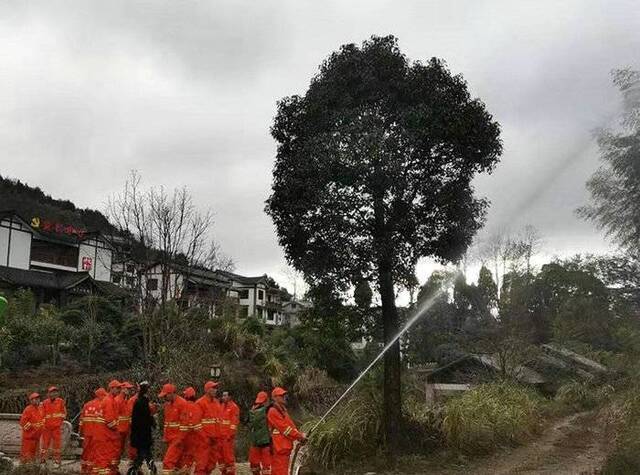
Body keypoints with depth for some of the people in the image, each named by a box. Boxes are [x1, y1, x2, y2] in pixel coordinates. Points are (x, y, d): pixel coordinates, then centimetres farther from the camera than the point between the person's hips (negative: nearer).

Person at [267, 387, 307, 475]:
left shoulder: (283, 411, 19)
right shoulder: (273, 412, -13)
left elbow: (291, 425, 16)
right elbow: (284, 428, -16)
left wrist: (300, 435, 0)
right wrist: (299, 436, -10)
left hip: (285, 447, 10)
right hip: (279, 448, -10)